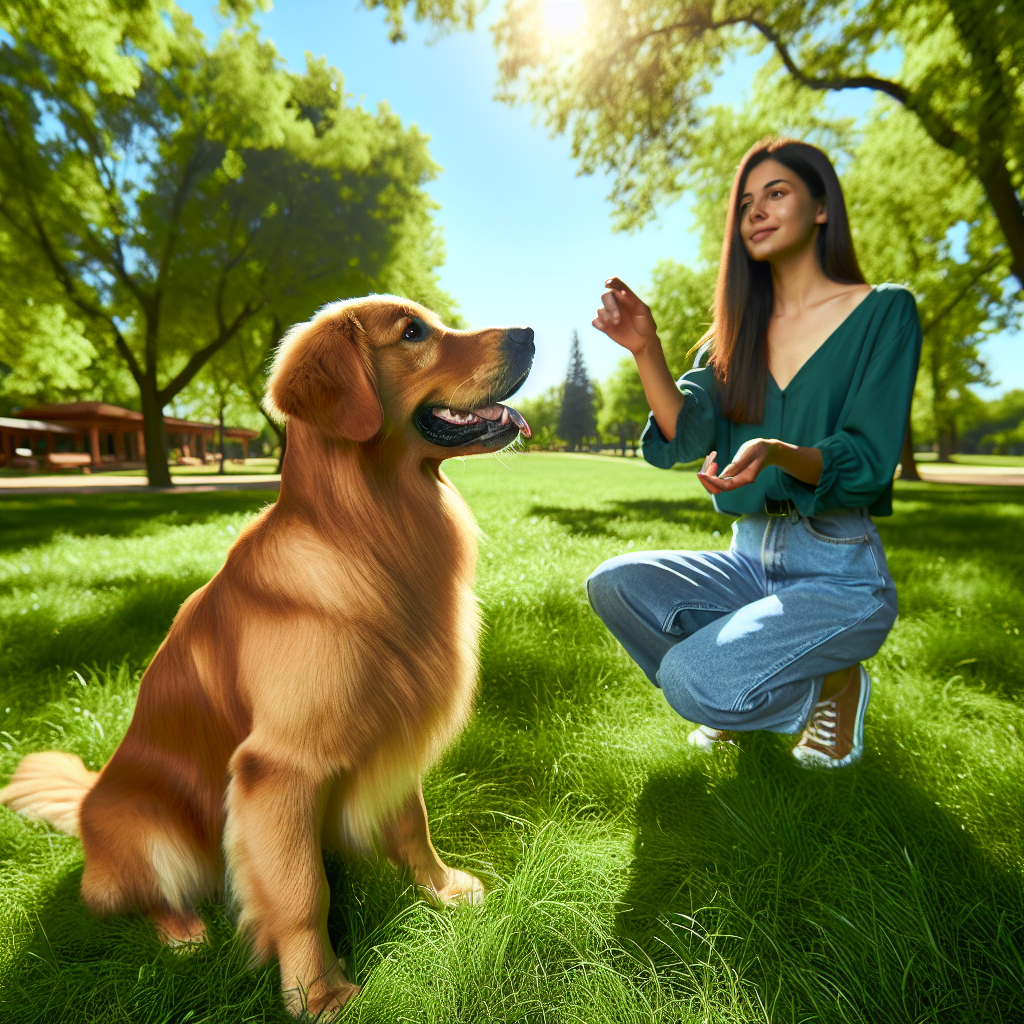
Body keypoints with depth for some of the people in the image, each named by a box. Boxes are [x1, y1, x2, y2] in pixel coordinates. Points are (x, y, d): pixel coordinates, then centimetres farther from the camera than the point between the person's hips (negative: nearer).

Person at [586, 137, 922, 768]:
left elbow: (868, 460, -13)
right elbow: (686, 434, -5)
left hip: (842, 574, -4)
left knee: (692, 680, -25)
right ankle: (734, 695, 4)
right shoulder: (738, 328, 10)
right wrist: (647, 349, -20)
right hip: (749, 560, 5)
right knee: (614, 582, -21)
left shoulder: (885, 311, -2)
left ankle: (831, 686, 6)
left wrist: (778, 453, -33)